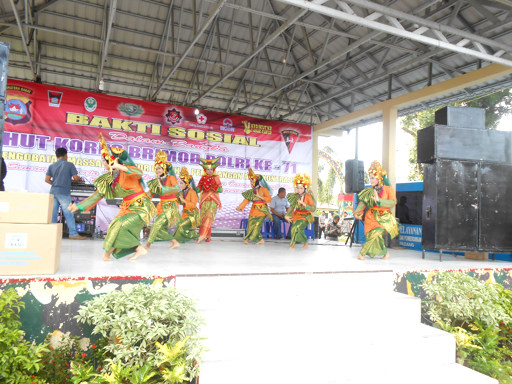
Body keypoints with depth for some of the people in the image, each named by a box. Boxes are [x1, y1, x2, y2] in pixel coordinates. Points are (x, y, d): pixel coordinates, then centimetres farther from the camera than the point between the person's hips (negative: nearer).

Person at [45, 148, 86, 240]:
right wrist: (80, 179, 18)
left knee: (52, 213, 6)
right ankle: (73, 234, -3)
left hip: (53, 191, 5)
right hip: (63, 192, -5)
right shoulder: (69, 165, 0)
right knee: (69, 214, -3)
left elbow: (47, 180, 9)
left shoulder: (52, 166, 12)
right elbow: (76, 178, -3)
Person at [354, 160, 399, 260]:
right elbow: (363, 202, 0)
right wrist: (357, 212, -15)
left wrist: (379, 200, -25)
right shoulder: (369, 191, 7)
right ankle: (385, 253, 19)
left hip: (384, 218, -3)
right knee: (376, 236, -6)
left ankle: (362, 253, -12)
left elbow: (393, 203, -15)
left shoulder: (388, 189, -2)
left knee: (376, 233, -21)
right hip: (371, 217, 3)